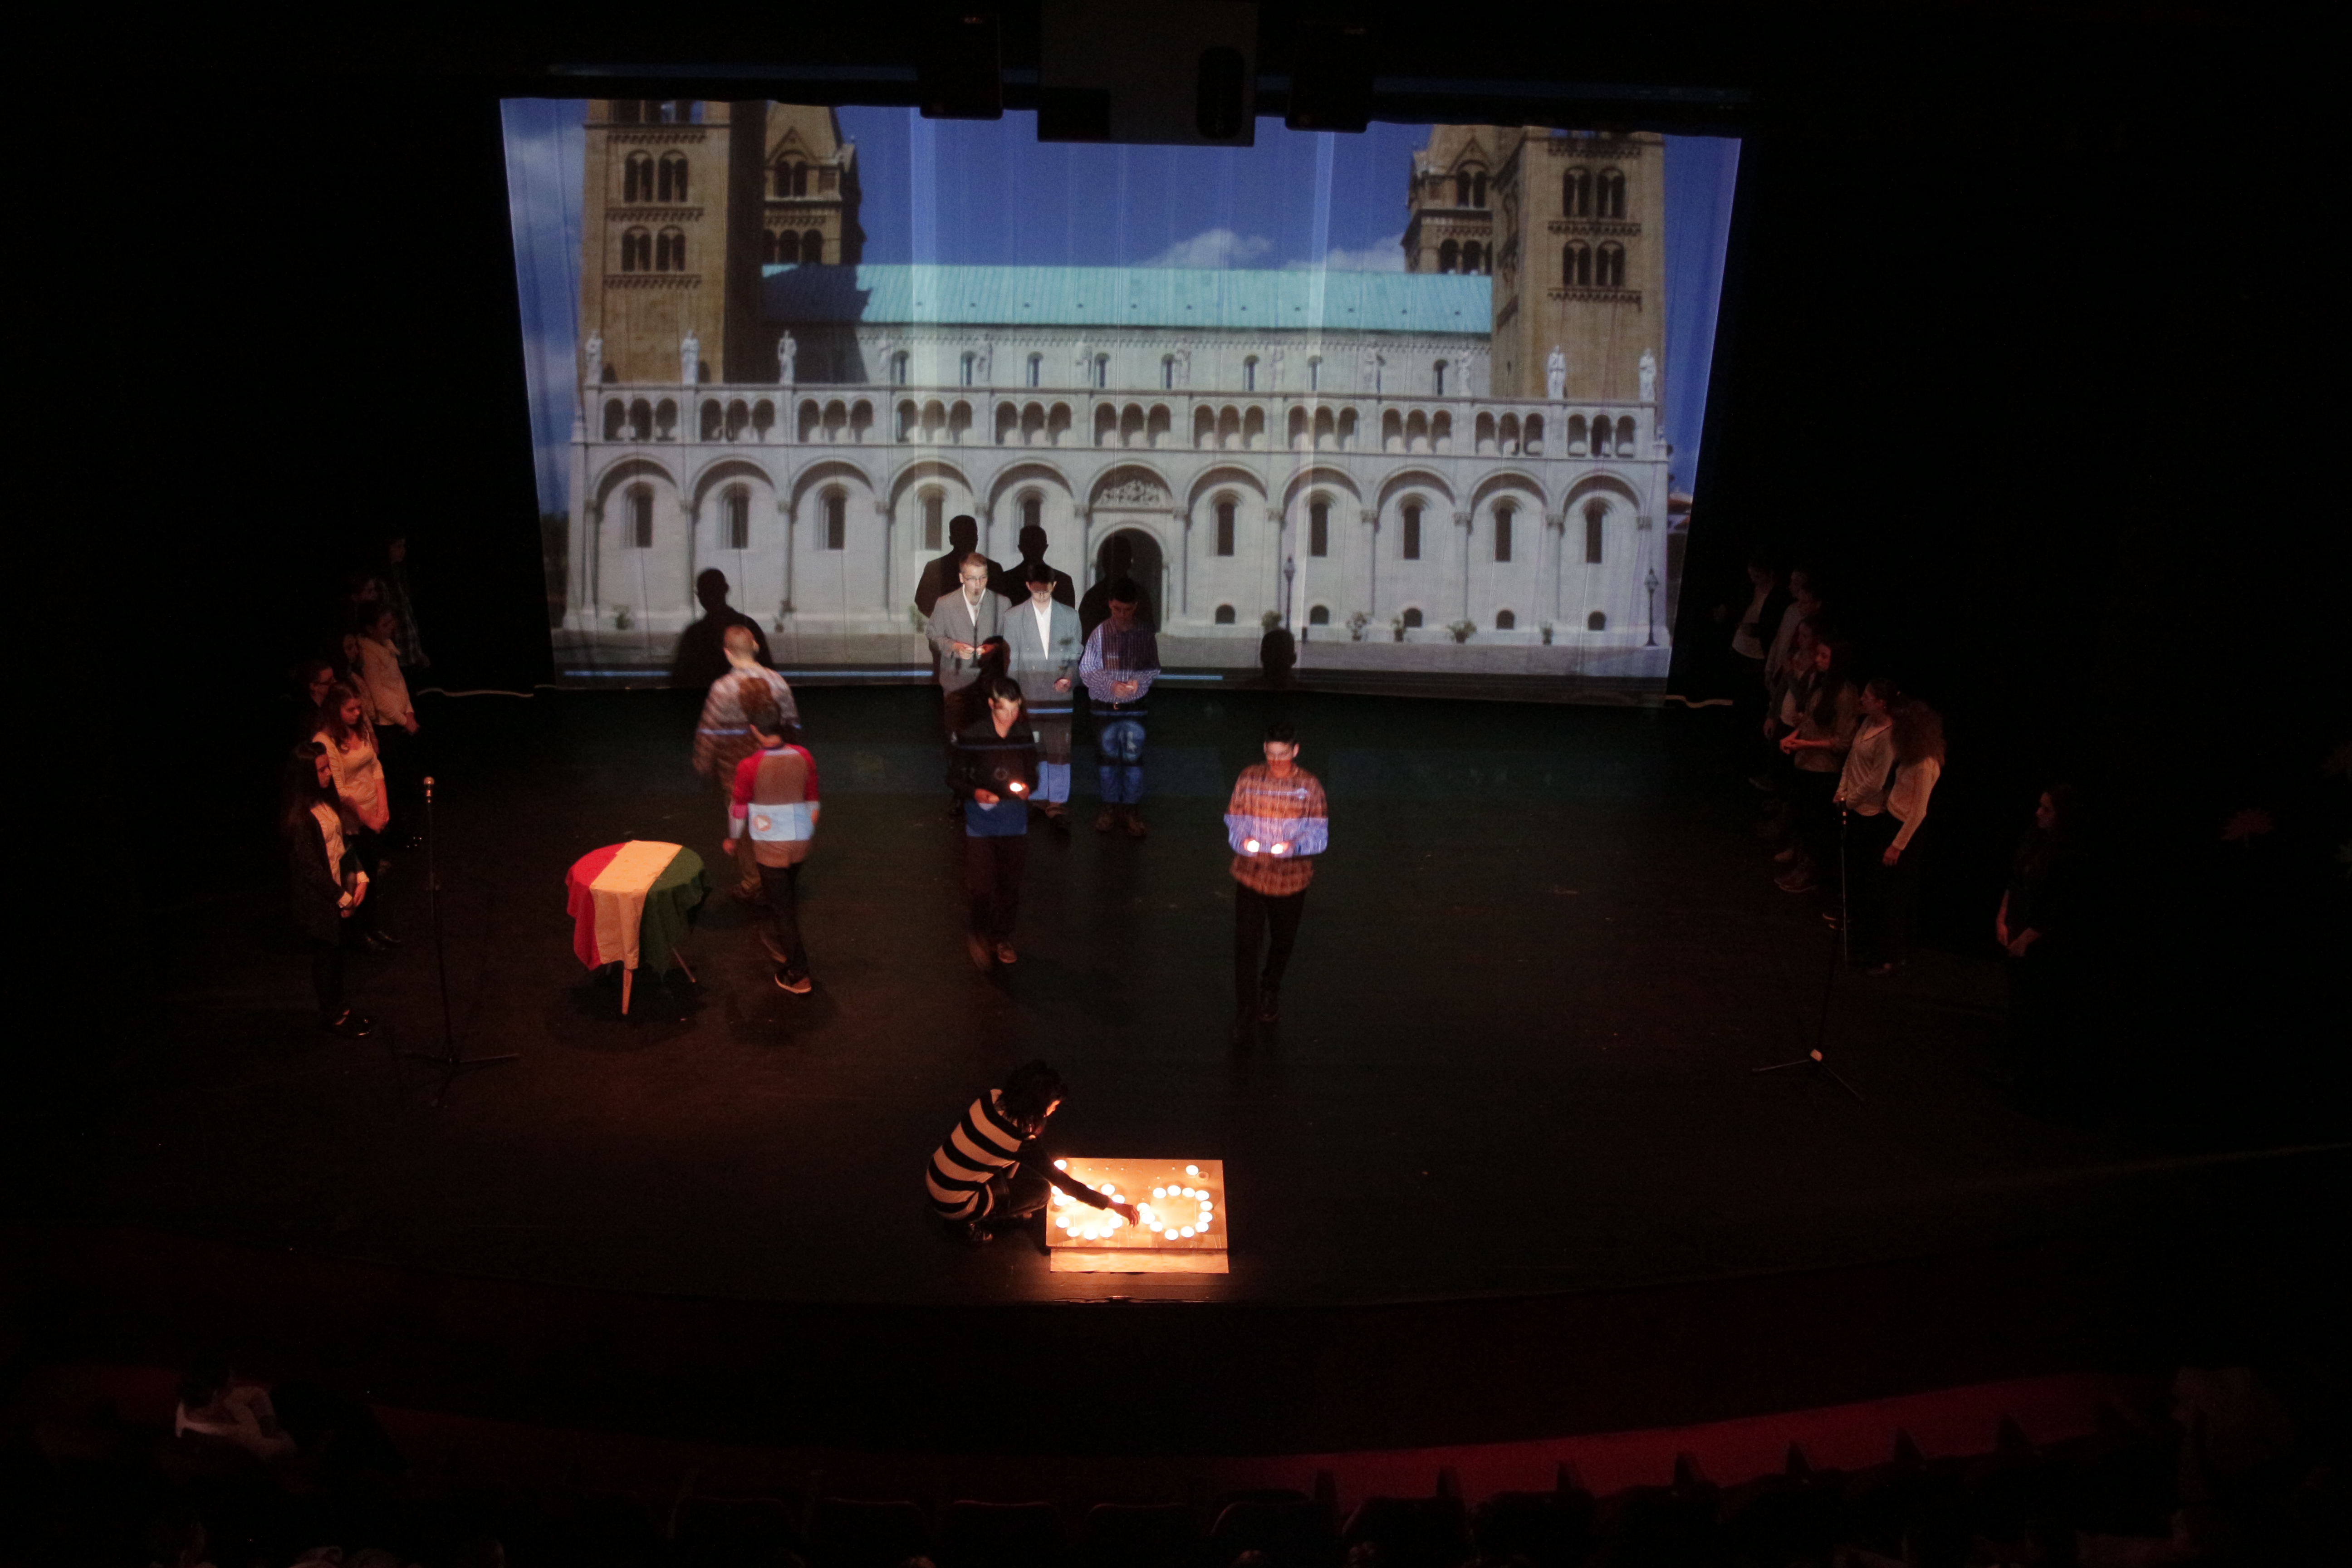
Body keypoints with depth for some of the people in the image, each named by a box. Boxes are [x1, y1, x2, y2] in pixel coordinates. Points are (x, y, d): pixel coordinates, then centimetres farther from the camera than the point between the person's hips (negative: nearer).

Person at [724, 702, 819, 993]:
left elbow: (739, 809, -8)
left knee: (781, 905, 7)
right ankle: (781, 943, 49)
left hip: (769, 845, -4)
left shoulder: (749, 767, -20)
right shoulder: (803, 757, -8)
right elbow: (812, 801, 3)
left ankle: (798, 975, 11)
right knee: (789, 895, 28)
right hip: (800, 840, 5)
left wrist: (733, 840, 10)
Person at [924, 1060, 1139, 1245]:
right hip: (953, 1207, -7)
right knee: (1040, 1191, 1)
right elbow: (1064, 1183, -18)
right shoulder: (1020, 1144, -27)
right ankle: (968, 1223, 8)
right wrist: (1115, 1205, -10)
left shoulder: (993, 1098, -11)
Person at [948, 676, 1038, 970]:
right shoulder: (971, 735, -9)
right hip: (981, 819, -3)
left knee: (1010, 884, 10)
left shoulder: (1025, 733, 0)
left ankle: (1002, 938, 30)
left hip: (1015, 821, 3)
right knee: (981, 885, -6)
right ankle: (979, 935, 19)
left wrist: (1028, 787, -12)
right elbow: (955, 778, -3)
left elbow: (1032, 774, 11)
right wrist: (975, 793, -22)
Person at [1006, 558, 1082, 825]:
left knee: (1060, 751, -4)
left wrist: (1070, 677, -11)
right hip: (1029, 696, 0)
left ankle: (1058, 803, 2)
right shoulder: (1013, 616, 4)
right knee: (1033, 752, 6)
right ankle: (1039, 799, 19)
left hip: (1060, 695, 0)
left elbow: (1076, 655, 9)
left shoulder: (1070, 615, 6)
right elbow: (1011, 661, 5)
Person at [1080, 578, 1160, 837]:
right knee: (1107, 759, 9)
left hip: (1134, 708, 0)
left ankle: (1133, 812, 10)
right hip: (1105, 707, 1)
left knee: (1133, 759, -1)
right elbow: (1086, 671, -3)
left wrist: (1139, 682, -16)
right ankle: (1111, 809, 22)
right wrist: (1112, 684, -17)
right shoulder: (1100, 633, -4)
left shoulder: (1145, 634, -2)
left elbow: (1154, 670, 4)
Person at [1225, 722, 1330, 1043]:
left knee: (1283, 941, 19)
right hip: (1250, 875, -1)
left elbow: (1320, 834, -9)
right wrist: (1244, 841, -25)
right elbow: (1234, 822, -2)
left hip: (1291, 878, 1)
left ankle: (1271, 989, 48)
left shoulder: (1309, 786, -7)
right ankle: (1245, 1011, 10)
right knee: (1246, 944, -3)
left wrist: (1294, 846, -29)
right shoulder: (1249, 778, -6)